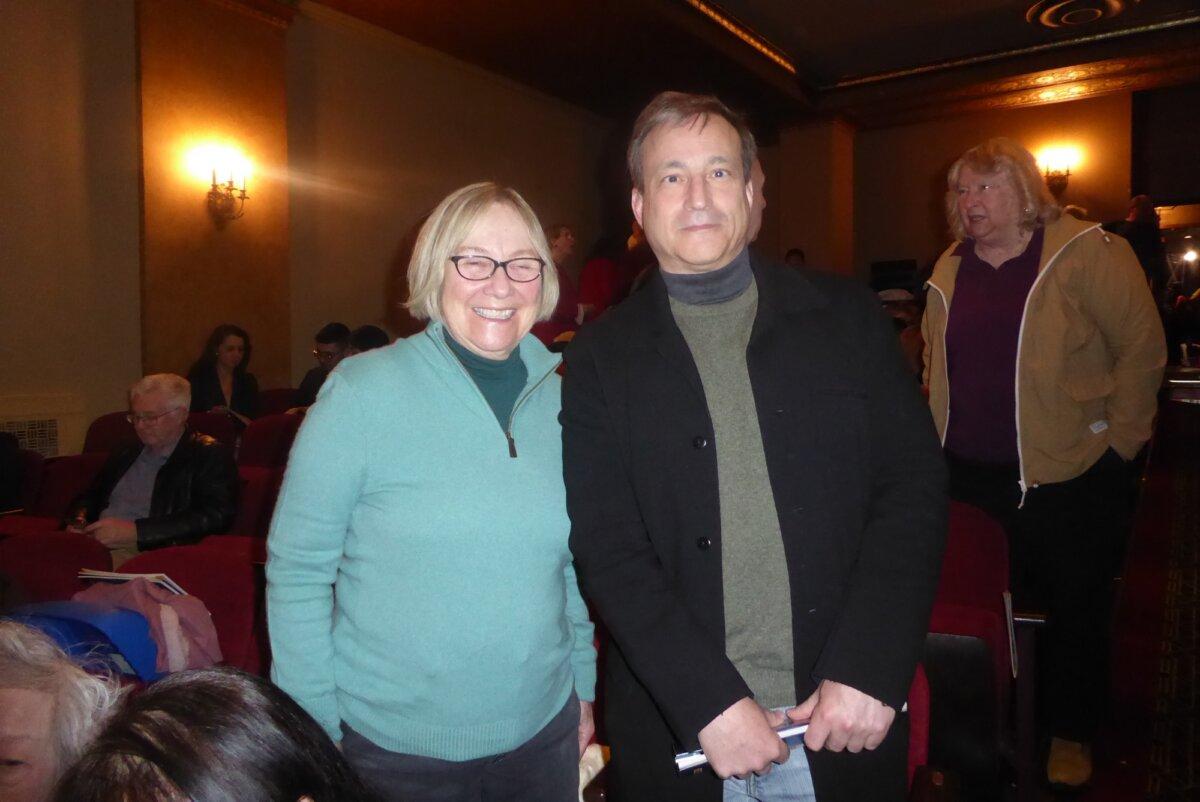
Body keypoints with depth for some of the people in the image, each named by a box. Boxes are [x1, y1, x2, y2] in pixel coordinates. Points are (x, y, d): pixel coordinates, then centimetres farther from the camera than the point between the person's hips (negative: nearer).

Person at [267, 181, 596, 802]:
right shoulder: (362, 392, -14)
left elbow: (573, 564, 7)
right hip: (393, 749, -3)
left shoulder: (562, 401, -2)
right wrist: (314, 728, -9)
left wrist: (582, 686, 10)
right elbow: (296, 568, -10)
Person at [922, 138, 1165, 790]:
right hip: (968, 475, 4)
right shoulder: (950, 270, 7)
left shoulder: (1087, 253, -8)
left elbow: (1142, 347, -6)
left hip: (1068, 475, -4)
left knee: (1075, 608, 11)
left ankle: (1070, 734, 33)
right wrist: (935, 440, 14)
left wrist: (1118, 442, -6)